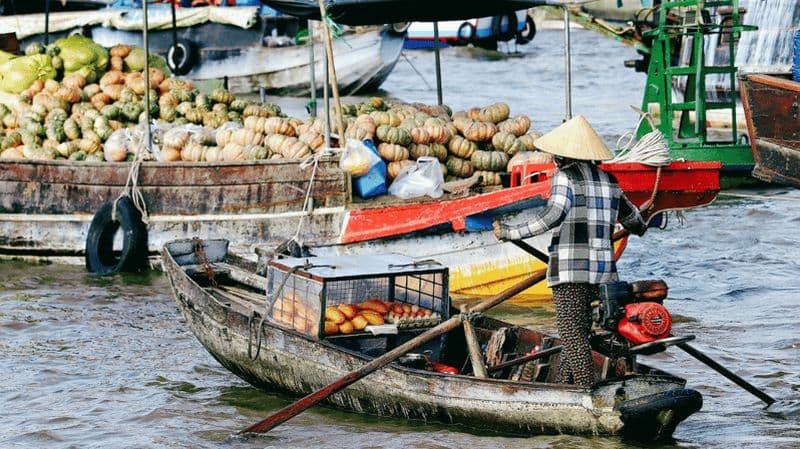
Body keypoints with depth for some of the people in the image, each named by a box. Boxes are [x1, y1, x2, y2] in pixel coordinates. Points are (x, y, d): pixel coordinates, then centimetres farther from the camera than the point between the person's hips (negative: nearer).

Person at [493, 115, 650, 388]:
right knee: (578, 332, 13)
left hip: (570, 268, -7)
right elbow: (631, 217, 28)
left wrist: (510, 233, -17)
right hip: (601, 267, 7)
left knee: (572, 335, -7)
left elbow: (554, 216, -22)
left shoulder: (565, 176, -8)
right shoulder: (608, 180, 13)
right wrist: (640, 228, 52)